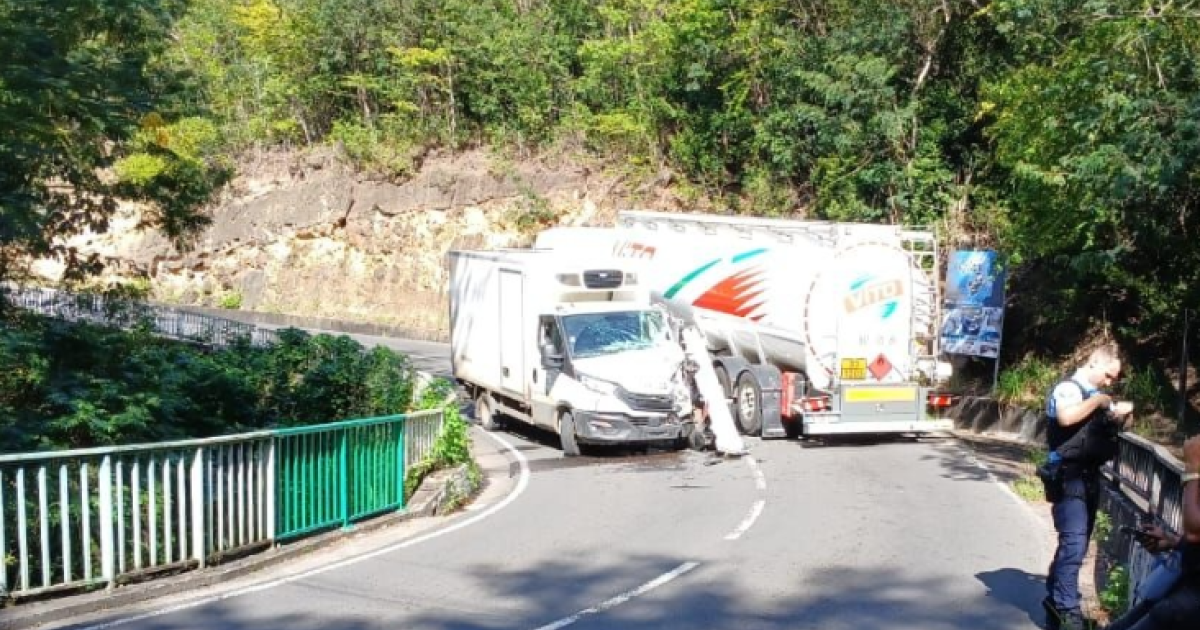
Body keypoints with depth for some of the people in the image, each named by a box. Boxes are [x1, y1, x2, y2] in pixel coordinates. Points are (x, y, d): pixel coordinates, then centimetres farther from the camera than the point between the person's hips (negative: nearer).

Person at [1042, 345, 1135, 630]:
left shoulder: (1097, 395, 16)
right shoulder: (1068, 388, -10)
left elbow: (1106, 426, 29)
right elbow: (1066, 417, -32)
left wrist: (1119, 413, 8)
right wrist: (1097, 401, -18)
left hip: (1090, 477, 9)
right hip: (1069, 476, -9)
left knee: (1075, 543, 13)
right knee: (1074, 542, -14)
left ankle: (1055, 599, 23)